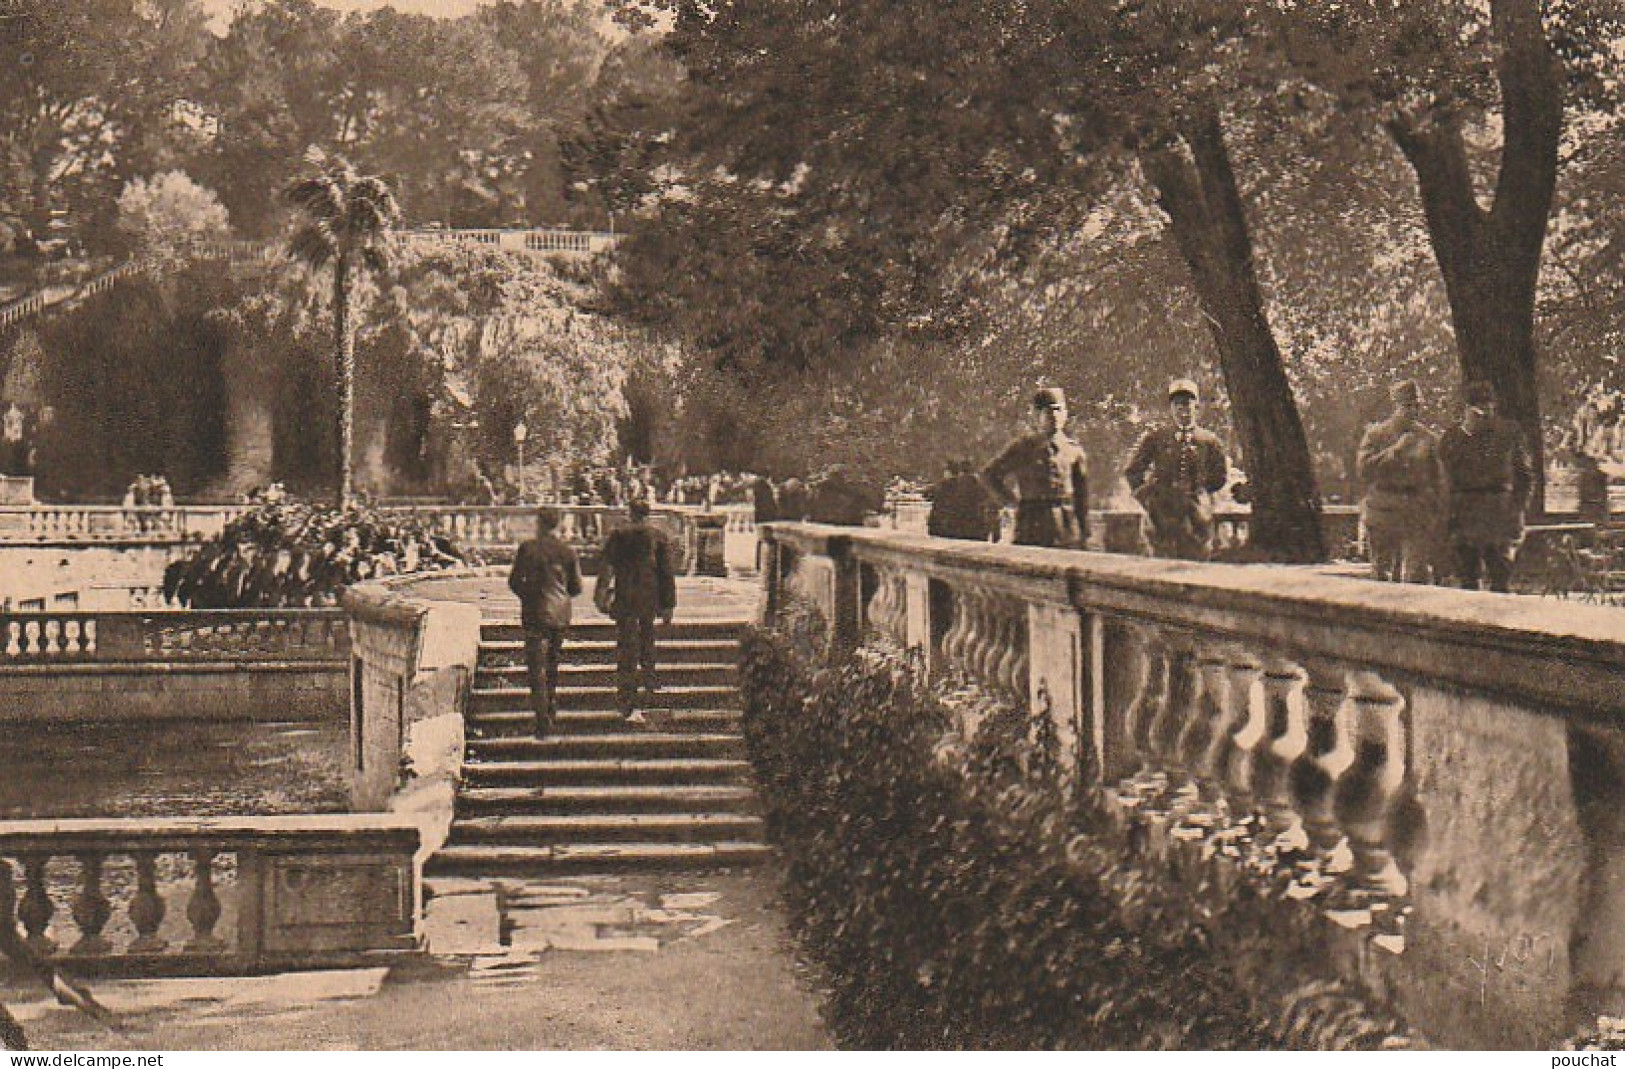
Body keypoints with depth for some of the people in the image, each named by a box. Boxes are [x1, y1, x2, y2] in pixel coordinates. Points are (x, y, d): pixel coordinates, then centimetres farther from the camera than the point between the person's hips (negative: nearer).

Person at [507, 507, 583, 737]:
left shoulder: (528, 548, -7)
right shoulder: (568, 552, 2)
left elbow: (514, 581, -5)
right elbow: (576, 587, 6)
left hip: (536, 614, -4)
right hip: (561, 615, 4)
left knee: (537, 667, -3)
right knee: (552, 666, 19)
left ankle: (543, 721, -11)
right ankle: (551, 711, 26)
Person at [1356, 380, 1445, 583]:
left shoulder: (1428, 439, 10)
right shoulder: (1375, 434, 5)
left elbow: (1437, 481, 14)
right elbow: (1363, 470, -8)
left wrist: (1438, 518, 9)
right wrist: (1396, 450, -14)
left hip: (1419, 518, 1)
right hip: (1383, 515, -1)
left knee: (1418, 574, -7)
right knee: (1382, 575, 5)